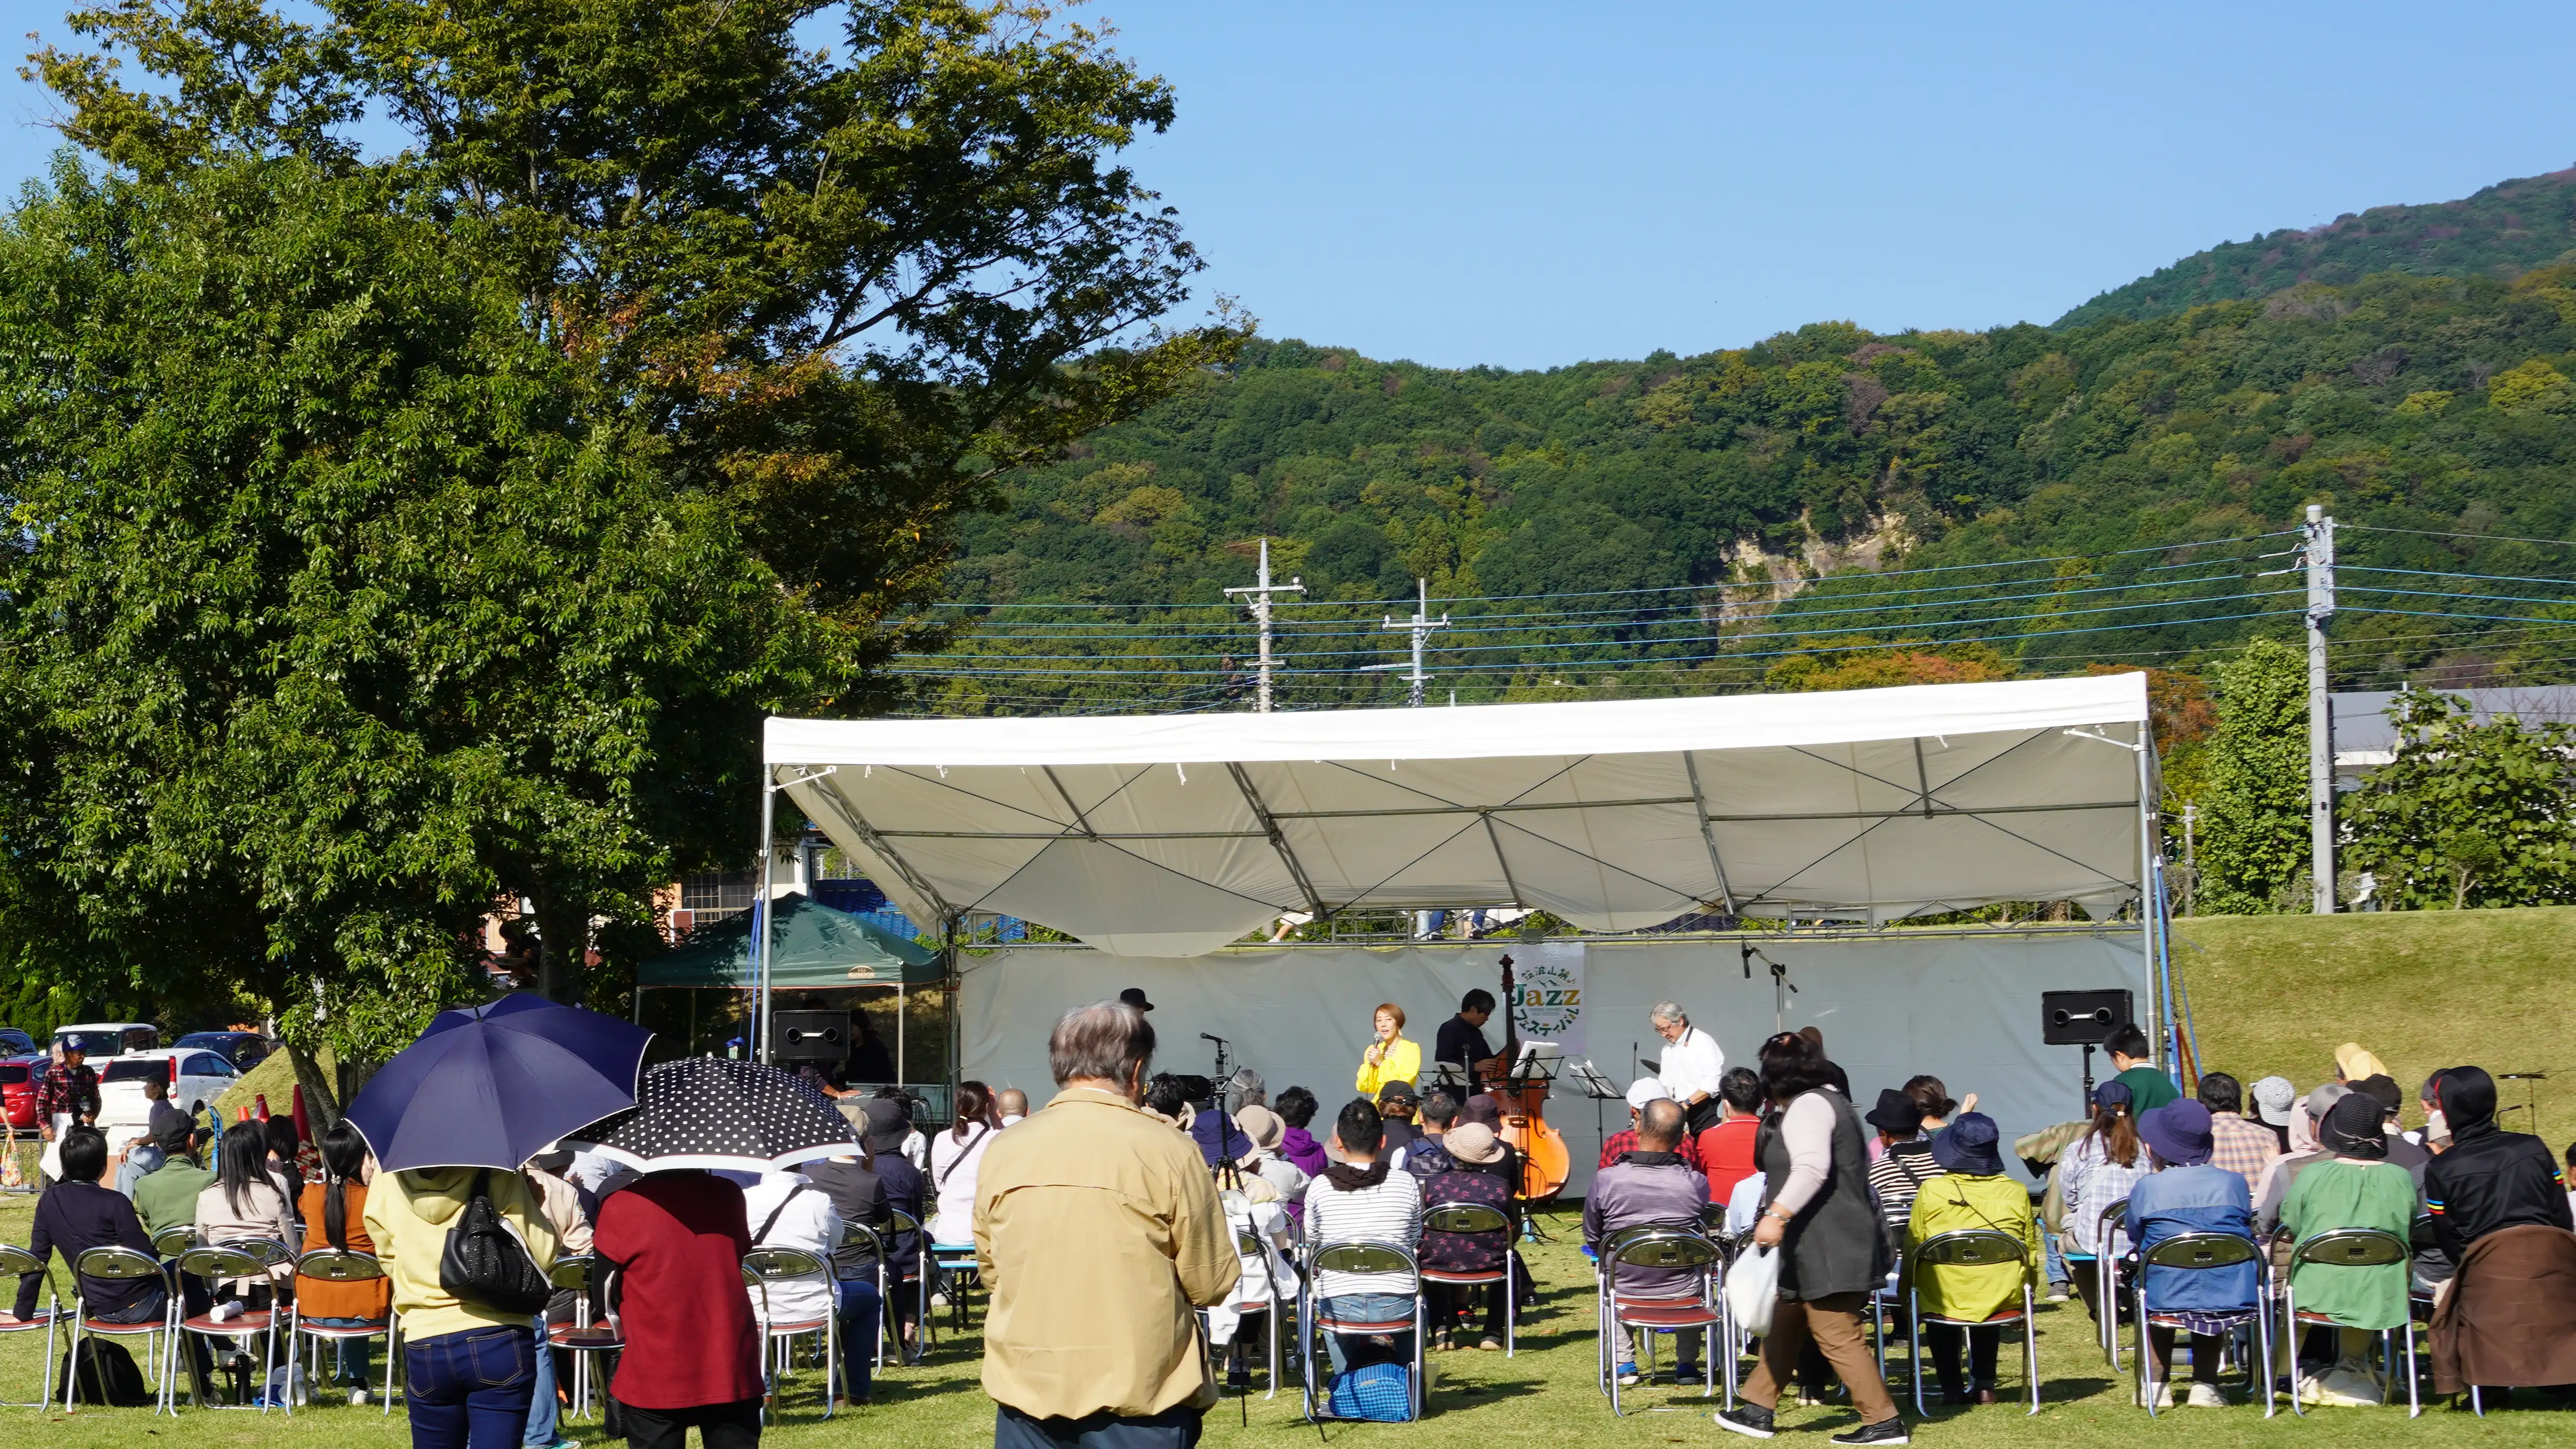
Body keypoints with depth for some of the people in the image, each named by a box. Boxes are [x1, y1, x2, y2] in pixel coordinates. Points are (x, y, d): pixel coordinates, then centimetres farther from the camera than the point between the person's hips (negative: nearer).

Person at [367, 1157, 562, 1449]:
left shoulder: (387, 1182, 0)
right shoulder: (498, 1177, -8)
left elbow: (389, 1260, 13)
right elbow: (543, 1255, -5)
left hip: (425, 1349, 2)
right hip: (499, 1344, -2)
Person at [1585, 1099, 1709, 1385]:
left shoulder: (1606, 1179, -19)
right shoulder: (1696, 1183, -18)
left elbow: (1592, 1238, -3)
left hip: (1624, 1295, 0)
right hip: (1681, 1296, 0)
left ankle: (1623, 1363, 32)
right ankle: (1686, 1362, 36)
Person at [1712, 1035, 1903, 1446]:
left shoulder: (1807, 1106, -12)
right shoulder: (1833, 1101, 20)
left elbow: (1811, 1169, -28)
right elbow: (1862, 1166, 29)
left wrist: (1777, 1215, -34)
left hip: (1826, 1247, -11)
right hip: (1833, 1241, 11)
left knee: (1838, 1336, -9)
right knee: (1785, 1328, 16)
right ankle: (1757, 1411, 23)